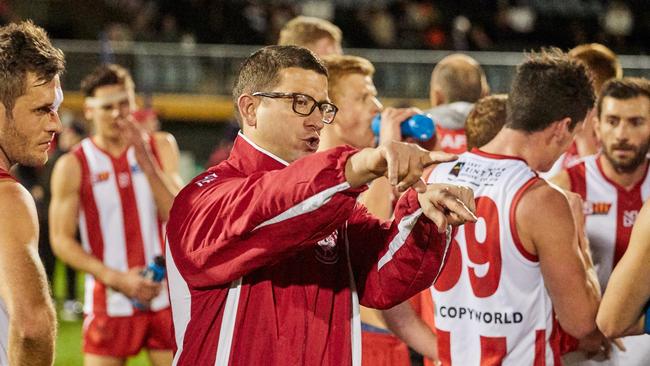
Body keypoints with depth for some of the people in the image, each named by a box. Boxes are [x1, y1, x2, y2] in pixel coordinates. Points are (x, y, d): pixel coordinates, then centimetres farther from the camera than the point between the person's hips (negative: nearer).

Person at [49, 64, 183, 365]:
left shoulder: (160, 147, 5)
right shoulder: (73, 166, -2)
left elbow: (177, 214, -6)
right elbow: (61, 240, -4)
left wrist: (144, 158, -17)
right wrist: (117, 279, -15)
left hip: (166, 297, 2)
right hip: (109, 303, -2)